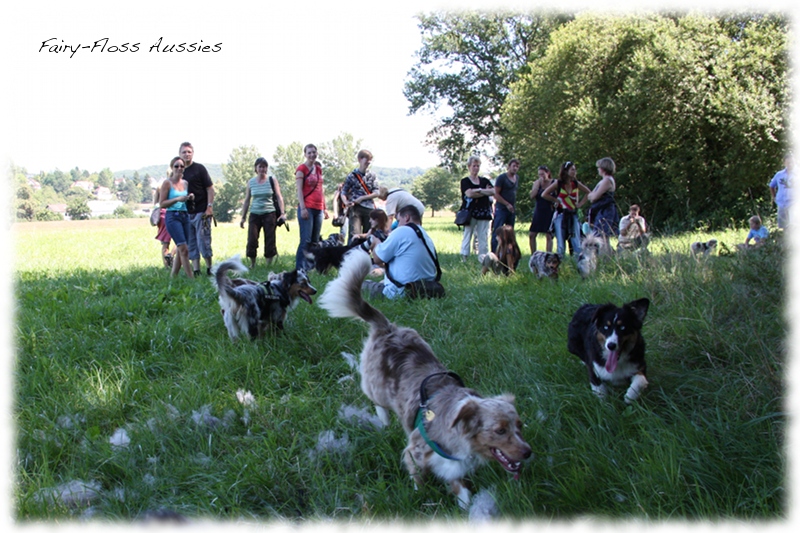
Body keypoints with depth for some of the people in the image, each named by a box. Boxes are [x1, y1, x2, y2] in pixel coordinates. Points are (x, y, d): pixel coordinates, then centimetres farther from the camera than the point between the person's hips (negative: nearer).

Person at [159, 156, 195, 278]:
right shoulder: (167, 183, -3)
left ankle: (173, 277, 16)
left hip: (185, 216, 6)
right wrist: (177, 199, -18)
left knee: (180, 251, 7)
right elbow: (162, 203, -7)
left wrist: (190, 198, 2)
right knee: (184, 250, -13)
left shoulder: (185, 183, 13)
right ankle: (191, 278, -12)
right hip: (172, 217, -6)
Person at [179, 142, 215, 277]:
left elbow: (210, 188, -4)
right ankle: (195, 271, 12)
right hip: (186, 213, 5)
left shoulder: (199, 168, -2)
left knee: (203, 242, -4)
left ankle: (209, 269, 6)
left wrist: (209, 207, -12)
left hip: (201, 212, -5)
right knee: (191, 244, 7)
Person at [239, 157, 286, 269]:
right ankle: (252, 265, 6)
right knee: (252, 240, -7)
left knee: (270, 241, -2)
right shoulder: (251, 182, 9)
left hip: (269, 214, -2)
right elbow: (246, 201, 13)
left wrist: (282, 213, -9)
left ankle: (269, 265, 6)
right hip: (255, 214, 2)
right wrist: (243, 217, 10)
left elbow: (279, 197, 2)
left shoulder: (272, 180, 4)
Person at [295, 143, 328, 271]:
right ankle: (301, 268, -9)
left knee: (315, 240, 7)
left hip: (318, 209, 7)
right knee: (306, 240, -11)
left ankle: (311, 266, 12)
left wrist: (325, 208, 19)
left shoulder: (318, 169, 17)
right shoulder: (301, 168, -2)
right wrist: (303, 208, -16)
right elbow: (299, 189, -8)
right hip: (307, 208, -7)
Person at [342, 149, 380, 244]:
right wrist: (346, 202, -18)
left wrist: (362, 198, -8)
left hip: (369, 209, 3)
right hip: (355, 208, -3)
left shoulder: (372, 176, 10)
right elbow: (343, 192, 3)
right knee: (354, 234, -17)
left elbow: (376, 193, 5)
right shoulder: (352, 176, 2)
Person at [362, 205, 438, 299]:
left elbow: (377, 259, -6)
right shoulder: (426, 236, 14)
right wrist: (384, 266, 28)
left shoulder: (402, 231, -11)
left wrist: (376, 243, 14)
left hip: (401, 293, -9)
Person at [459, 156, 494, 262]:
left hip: (483, 213, 3)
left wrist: (479, 190, -12)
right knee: (467, 235, -2)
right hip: (470, 213, -3)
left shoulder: (485, 181, 15)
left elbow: (493, 191, -1)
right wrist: (485, 192, -6)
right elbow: (469, 193, -14)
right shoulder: (465, 181, 4)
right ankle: (464, 257, -1)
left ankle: (483, 258, 4)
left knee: (483, 237, 1)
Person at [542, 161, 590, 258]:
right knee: (560, 243, -3)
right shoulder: (558, 183, -4)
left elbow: (589, 193, 16)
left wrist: (580, 203, 6)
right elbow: (544, 195, -6)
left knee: (576, 242, -3)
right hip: (561, 215, -3)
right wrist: (557, 200, -4)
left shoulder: (576, 184, 4)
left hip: (573, 215, 3)